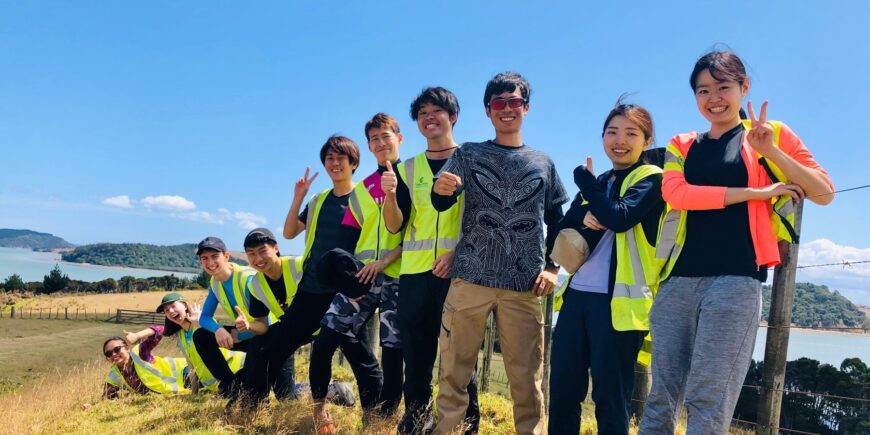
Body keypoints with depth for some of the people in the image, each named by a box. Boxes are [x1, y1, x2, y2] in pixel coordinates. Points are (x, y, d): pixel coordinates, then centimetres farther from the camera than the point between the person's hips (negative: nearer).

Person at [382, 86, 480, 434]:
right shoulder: (407, 169, 13)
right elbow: (395, 226, 7)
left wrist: (459, 252, -14)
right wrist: (390, 194, -11)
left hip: (459, 272, -3)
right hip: (415, 273, 3)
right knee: (416, 360, 7)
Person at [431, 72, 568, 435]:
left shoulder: (542, 163, 15)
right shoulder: (468, 155, 11)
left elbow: (556, 221, 18)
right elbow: (441, 204, 0)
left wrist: (552, 267, 5)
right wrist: (441, 191, -24)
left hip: (525, 286, 1)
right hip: (470, 279, 0)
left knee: (527, 380, 5)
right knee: (454, 371, 3)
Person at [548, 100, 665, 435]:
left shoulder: (652, 179, -1)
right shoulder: (597, 183, 17)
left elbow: (620, 217, -20)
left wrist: (584, 179, -5)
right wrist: (584, 220, -11)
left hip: (618, 300, -6)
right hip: (577, 295, 6)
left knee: (610, 395, 2)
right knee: (562, 390, 9)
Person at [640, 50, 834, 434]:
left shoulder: (771, 134, 11)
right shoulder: (682, 145, 15)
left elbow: (825, 193, 6)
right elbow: (674, 193, -4)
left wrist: (771, 151, -9)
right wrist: (755, 192, -9)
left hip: (735, 279, -3)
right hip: (679, 278, 3)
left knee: (709, 398, -6)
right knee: (661, 394, 4)